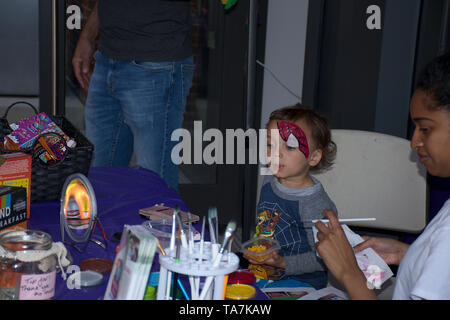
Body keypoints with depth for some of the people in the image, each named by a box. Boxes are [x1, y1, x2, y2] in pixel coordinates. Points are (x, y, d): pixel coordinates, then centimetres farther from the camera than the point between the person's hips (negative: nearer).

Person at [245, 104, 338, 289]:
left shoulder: (316, 205, -19)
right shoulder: (269, 184, 5)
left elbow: (321, 258, -16)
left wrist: (283, 263, -23)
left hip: (299, 286, -7)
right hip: (261, 276, 7)